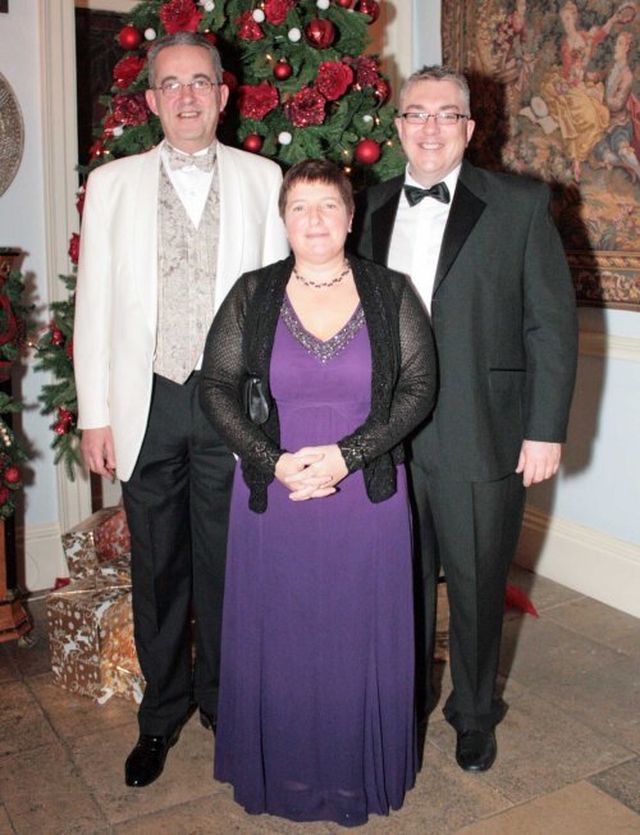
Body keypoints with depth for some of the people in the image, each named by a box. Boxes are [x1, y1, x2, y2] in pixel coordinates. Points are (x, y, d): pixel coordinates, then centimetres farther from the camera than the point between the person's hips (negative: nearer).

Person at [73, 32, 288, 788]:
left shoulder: (262, 180, 5)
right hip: (147, 404, 1)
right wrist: (94, 414, 0)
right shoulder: (112, 183, 6)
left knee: (226, 562, 10)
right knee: (156, 568, 11)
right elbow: (93, 304, 4)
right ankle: (162, 712, 30)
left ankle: (223, 700, 31)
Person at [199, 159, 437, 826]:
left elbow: (418, 387, -4)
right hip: (274, 495, 1)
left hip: (367, 497, 0)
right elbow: (217, 387, -1)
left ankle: (359, 772, 32)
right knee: (277, 637, 11)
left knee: (361, 637, 10)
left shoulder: (390, 294, 1)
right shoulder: (252, 295, 2)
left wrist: (346, 455, -16)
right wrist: (275, 461, -14)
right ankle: (280, 771, 32)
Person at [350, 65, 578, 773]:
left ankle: (474, 714, 35)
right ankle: (407, 699, 39)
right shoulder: (371, 208, 9)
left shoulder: (520, 204, -2)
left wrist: (546, 429, -8)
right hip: (387, 438, 3)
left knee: (477, 585, 11)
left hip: (481, 441, -3)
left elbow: (553, 324, -4)